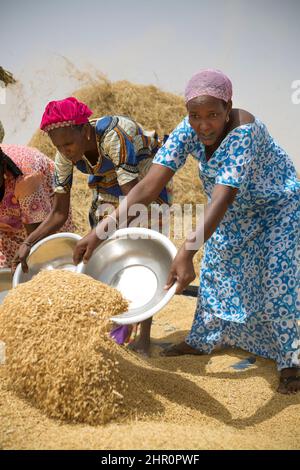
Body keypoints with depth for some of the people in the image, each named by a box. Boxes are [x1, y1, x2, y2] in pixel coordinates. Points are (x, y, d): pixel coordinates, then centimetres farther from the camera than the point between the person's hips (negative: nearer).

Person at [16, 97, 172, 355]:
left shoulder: (114, 135, -39)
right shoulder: (65, 155, -19)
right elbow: (59, 213, -12)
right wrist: (28, 244, -25)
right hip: (109, 183, 6)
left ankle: (144, 337, -1)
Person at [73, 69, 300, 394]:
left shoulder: (244, 132, -39)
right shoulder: (189, 131, -24)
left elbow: (222, 200, -51)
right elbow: (149, 185, -30)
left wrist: (186, 251, -63)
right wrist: (100, 231, -37)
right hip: (234, 212, 6)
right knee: (216, 269, 14)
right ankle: (203, 341, 33)